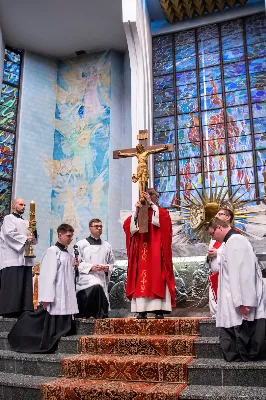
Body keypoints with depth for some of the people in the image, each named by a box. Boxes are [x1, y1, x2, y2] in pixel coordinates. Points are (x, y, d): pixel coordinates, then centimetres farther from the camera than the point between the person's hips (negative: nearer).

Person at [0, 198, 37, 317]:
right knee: (12, 286, -9)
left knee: (25, 286, 3)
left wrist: (33, 228, -3)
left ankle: (24, 310, 5)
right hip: (13, 258, -6)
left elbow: (34, 239, 15)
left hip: (26, 258, 6)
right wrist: (25, 239, -16)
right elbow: (10, 233, -12)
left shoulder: (26, 222, 23)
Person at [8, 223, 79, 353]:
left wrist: (73, 267, 3)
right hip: (55, 297, -8)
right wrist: (46, 297, -22)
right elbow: (48, 275, -17)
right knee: (53, 326, -4)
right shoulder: (52, 251, -10)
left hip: (66, 296, 8)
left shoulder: (68, 255, 13)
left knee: (63, 327, 10)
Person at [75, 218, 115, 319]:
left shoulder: (107, 246, 16)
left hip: (102, 278, 5)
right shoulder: (81, 244, 4)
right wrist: (90, 267, -14)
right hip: (86, 276, -5)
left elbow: (112, 263, 21)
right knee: (96, 286, -34)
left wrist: (108, 268, -2)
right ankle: (100, 316, -19)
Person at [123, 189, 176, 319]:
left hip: (156, 252, -2)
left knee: (157, 278, -7)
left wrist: (151, 203, -13)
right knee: (141, 279, -3)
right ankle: (142, 310, -2)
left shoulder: (161, 212, 13)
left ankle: (159, 309, -6)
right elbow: (127, 226, 2)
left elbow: (162, 219, -13)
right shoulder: (138, 213, 17)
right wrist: (136, 212, -9)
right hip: (141, 252, 2)